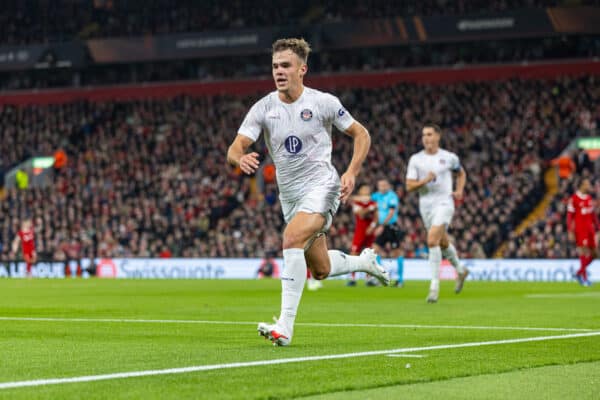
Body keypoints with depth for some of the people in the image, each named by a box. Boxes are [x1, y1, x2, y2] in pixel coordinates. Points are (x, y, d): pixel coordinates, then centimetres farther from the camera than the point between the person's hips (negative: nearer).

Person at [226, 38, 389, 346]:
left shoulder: (323, 102, -7)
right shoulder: (263, 108, -2)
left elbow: (361, 134, 3)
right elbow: (235, 149, -9)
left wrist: (352, 173, -11)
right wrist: (241, 159, -34)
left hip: (321, 185, -5)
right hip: (289, 193, 5)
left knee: (291, 239, -29)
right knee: (321, 269, 11)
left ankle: (285, 325, -29)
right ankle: (365, 261, 45)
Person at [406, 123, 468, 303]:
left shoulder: (449, 158, 0)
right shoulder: (415, 159, 2)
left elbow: (462, 173, 19)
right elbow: (409, 186, -2)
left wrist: (459, 191, 4)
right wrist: (424, 180, -20)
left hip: (444, 203, -4)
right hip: (425, 205, 4)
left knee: (432, 240, -22)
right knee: (443, 243, 16)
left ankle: (434, 285, -18)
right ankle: (460, 269, 44)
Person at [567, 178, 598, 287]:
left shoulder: (589, 198, 13)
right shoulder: (574, 199, -9)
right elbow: (569, 216, -8)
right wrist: (570, 232, -12)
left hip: (590, 229, 7)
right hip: (580, 230, -7)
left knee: (592, 254, 5)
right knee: (584, 252, -10)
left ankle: (579, 273, 21)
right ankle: (584, 278, -1)